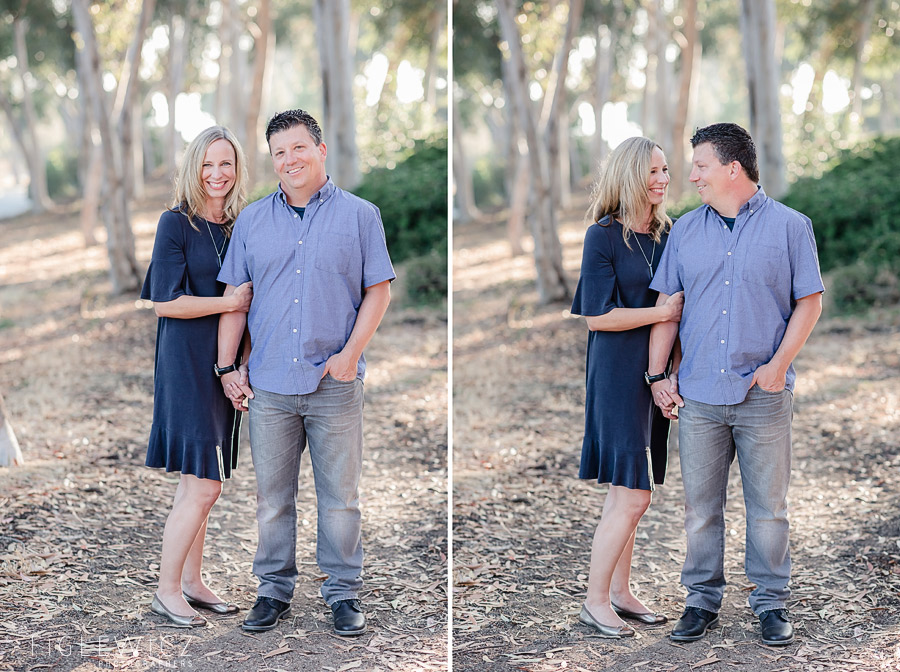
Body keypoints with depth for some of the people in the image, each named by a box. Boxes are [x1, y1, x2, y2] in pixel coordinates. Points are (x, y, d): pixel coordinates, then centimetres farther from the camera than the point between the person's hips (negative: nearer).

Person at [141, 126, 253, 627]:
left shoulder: (239, 227, 11)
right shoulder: (177, 223, -7)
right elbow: (165, 302, -13)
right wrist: (230, 302, -13)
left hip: (225, 362, 6)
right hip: (187, 360, -6)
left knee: (203, 482, 12)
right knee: (202, 484, -9)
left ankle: (191, 581, 22)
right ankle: (167, 590, 2)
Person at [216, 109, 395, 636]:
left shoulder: (360, 215, 3)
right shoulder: (252, 221, 10)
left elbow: (379, 290, 2)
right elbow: (235, 296, 12)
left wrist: (351, 352, -10)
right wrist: (226, 367, 4)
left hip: (335, 385, -2)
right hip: (269, 385, 2)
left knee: (340, 495, 3)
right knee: (272, 496, 9)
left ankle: (344, 592, 15)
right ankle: (275, 589, 20)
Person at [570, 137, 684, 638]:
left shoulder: (667, 233, 10)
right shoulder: (603, 235, -9)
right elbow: (597, 315, -14)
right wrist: (663, 313, -14)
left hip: (655, 371, 7)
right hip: (618, 372, -7)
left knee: (632, 492, 13)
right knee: (631, 495, -8)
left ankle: (620, 591, 23)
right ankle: (595, 601, 3)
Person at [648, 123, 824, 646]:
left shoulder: (789, 226, 1)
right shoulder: (686, 230, 10)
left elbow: (810, 300, 1)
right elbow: (666, 304, 11)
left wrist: (779, 363, -9)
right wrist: (658, 374, 4)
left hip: (764, 396, -3)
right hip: (697, 395, 3)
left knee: (768, 505, 4)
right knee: (700, 506, 7)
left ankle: (772, 603, 16)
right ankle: (703, 599, 19)